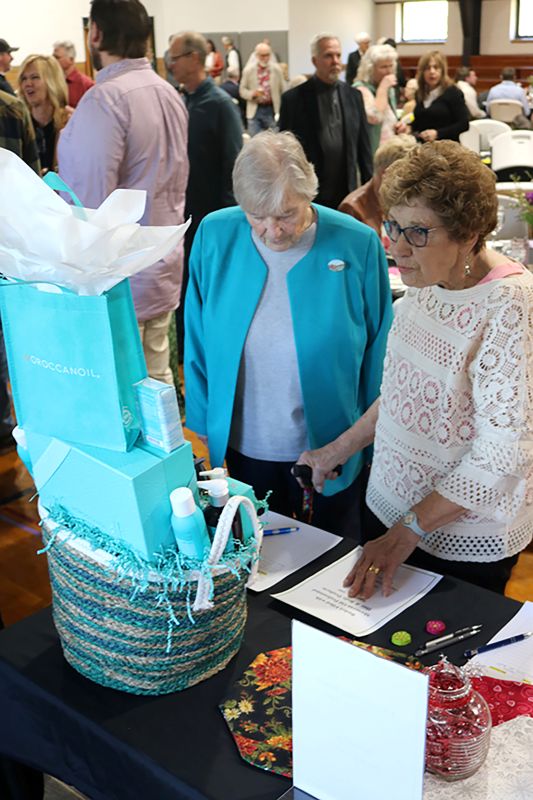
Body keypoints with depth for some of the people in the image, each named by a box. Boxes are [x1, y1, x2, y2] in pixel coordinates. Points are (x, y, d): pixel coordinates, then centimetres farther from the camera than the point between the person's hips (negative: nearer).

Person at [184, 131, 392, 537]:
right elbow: (197, 342, 1)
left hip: (332, 447, -2)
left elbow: (378, 349, -5)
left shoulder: (358, 245, -14)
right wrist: (203, 424, 1)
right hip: (242, 445, 2)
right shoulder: (214, 236, -9)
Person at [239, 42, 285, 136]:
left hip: (272, 110, 0)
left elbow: (283, 90, 4)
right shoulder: (248, 70, -1)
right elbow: (242, 90, 4)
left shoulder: (276, 69, -1)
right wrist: (253, 93, -17)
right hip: (255, 111, 0)